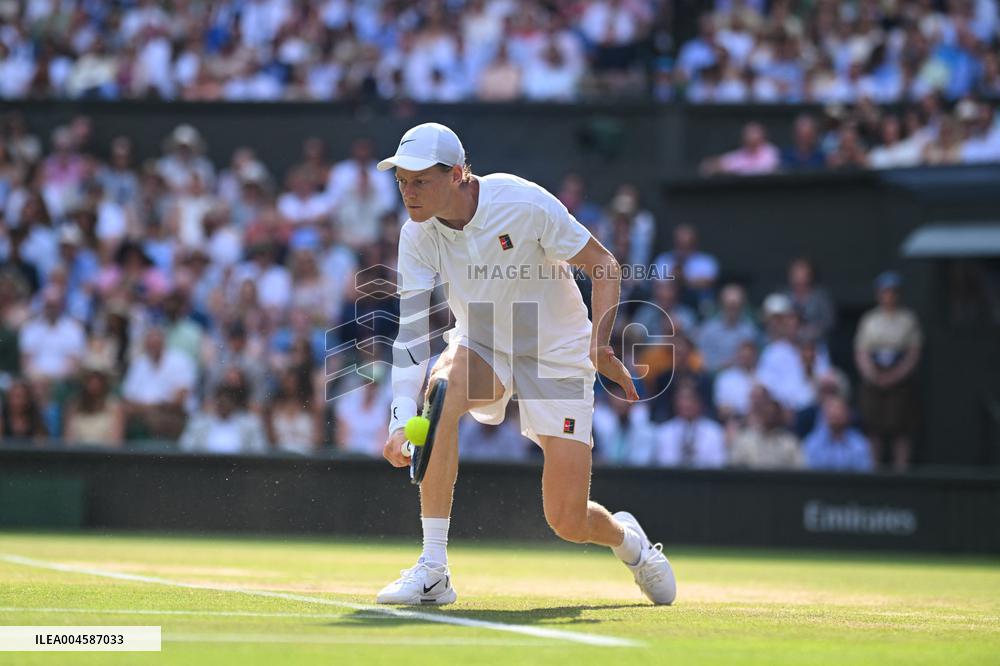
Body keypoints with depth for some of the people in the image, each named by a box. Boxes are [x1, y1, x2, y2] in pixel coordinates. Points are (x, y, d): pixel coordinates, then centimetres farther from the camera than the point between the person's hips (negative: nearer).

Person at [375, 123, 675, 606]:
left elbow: (604, 267, -15)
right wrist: (400, 421, -33)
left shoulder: (524, 204, -25)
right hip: (481, 346, 3)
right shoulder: (417, 237, -14)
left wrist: (600, 343, -29)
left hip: (558, 357, -3)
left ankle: (628, 538, 33)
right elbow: (412, 330, -19)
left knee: (568, 523, -9)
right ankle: (433, 571, -29)